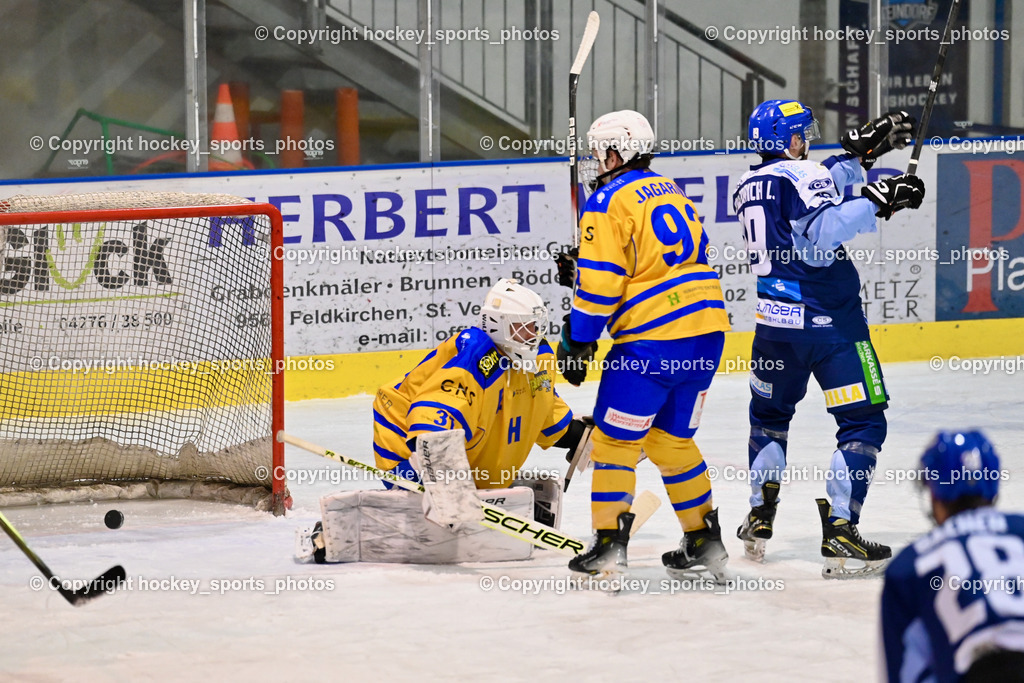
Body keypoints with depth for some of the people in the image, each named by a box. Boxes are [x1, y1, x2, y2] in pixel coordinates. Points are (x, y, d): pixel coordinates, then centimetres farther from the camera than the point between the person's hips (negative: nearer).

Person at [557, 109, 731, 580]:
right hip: (707, 328, 8)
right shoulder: (672, 192, 19)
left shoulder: (608, 201, -6)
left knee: (615, 439, 2)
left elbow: (599, 281, -11)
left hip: (653, 338, -8)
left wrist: (577, 342, -5)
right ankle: (704, 543, 19)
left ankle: (609, 544, -1)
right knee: (672, 440, 19)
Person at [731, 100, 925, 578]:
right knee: (863, 422, -2)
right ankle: (839, 531, -13)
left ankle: (759, 519, 28)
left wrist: (862, 151, 26)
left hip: (774, 322, 7)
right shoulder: (799, 176, -9)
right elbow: (823, 232, -26)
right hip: (829, 320, -7)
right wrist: (876, 202, -25)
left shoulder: (749, 186, 14)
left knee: (770, 413, 27)